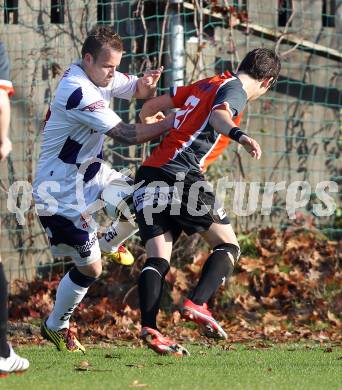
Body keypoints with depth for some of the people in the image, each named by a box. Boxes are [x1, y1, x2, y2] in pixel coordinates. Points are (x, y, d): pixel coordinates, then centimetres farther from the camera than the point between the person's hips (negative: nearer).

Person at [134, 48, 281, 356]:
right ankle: (197, 304, -16)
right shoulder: (235, 89, 1)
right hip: (183, 175, -8)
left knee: (158, 258, -2)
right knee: (228, 246, 4)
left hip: (149, 175, 8)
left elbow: (150, 107, 30)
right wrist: (238, 134, -42)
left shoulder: (206, 84, 24)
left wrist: (147, 124, 51)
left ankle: (149, 327, -20)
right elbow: (218, 115, -22)